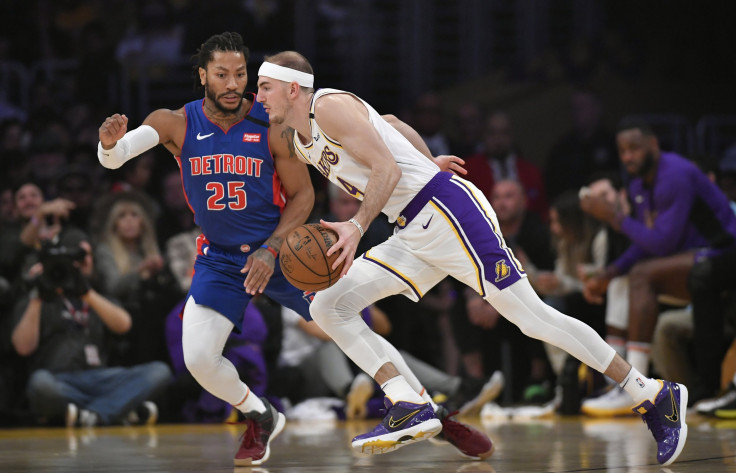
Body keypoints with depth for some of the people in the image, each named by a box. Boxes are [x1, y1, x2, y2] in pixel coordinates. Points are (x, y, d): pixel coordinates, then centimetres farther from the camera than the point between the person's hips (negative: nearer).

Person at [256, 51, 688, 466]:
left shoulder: (329, 106, -11)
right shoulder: (304, 142, 17)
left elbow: (387, 168, -19)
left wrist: (357, 227, -28)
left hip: (445, 210, -10)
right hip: (413, 237, 10)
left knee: (533, 317, -11)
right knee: (328, 306, -2)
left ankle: (655, 396, -4)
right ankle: (411, 409, -12)